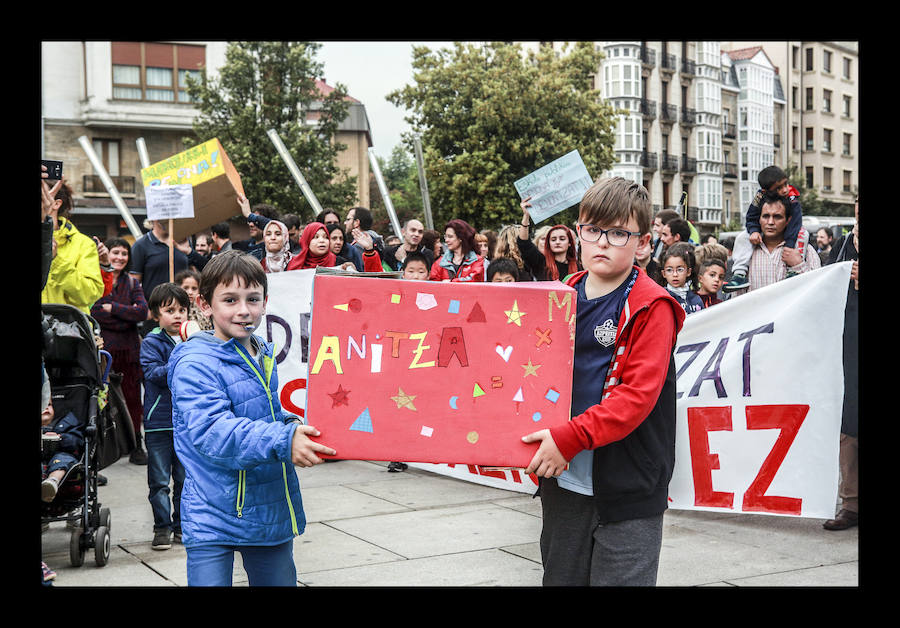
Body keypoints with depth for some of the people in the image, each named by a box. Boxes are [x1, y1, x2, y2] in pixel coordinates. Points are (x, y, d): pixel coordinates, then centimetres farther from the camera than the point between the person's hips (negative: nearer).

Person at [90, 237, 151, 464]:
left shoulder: (132, 283, 13)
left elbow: (143, 311, -1)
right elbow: (93, 312, -10)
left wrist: (112, 308, -8)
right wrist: (128, 316, -10)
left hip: (129, 349, 3)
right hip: (102, 348, -3)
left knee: (133, 397, 4)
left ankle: (136, 446, 10)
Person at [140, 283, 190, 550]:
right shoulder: (151, 343, -4)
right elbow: (153, 373, -17)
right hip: (159, 421, -4)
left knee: (185, 478, 11)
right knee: (159, 480, 1)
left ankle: (182, 525, 22)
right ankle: (162, 528, 10)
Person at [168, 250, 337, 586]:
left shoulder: (264, 355, 9)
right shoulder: (195, 364, -16)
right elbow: (212, 431, -30)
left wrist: (294, 426, 0)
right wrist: (283, 441, -41)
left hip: (272, 513, 7)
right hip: (214, 517, -7)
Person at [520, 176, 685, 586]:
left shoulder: (651, 307, -10)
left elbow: (638, 395, -18)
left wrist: (570, 437, -25)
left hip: (627, 488, -6)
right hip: (563, 478, 6)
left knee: (619, 579, 1)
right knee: (562, 578, 16)